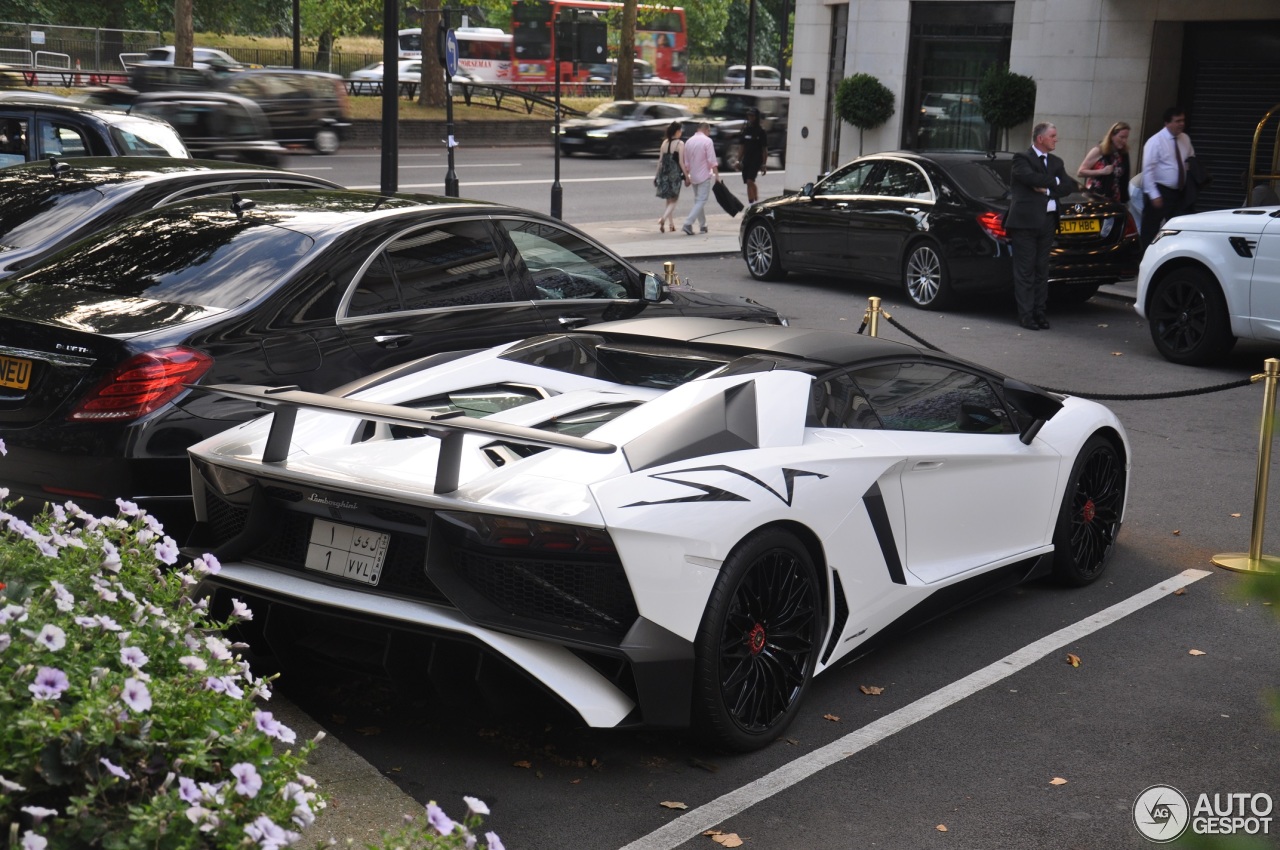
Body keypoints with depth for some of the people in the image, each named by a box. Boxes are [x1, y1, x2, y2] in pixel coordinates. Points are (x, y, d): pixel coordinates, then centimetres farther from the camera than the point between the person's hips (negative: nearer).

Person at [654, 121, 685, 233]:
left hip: (664, 174, 6)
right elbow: (681, 162, -14)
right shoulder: (680, 143, -10)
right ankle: (663, 218, -22)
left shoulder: (665, 142, 6)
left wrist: (657, 175, 14)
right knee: (673, 201, 1)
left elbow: (660, 160, 8)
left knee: (669, 201, 16)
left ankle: (671, 225, 19)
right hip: (675, 174, -5)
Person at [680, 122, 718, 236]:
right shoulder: (707, 141, -10)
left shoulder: (689, 142, 8)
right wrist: (716, 175, -13)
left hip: (693, 176, 6)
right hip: (704, 175, -6)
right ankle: (688, 224, -19)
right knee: (701, 201, -7)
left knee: (698, 201, 15)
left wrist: (687, 177, 19)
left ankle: (703, 225, 18)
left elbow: (686, 162, 13)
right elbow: (712, 160, -16)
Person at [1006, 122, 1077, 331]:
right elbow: (1030, 177, -18)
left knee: (1042, 269, 7)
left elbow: (1067, 187, 6)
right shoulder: (1022, 158, 0)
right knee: (1025, 270, -4)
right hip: (1025, 220, -6)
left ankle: (1040, 312, 10)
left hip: (1048, 221, 6)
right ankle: (1026, 314, -2)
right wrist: (1055, 182, -6)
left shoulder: (1056, 162, 18)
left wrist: (1047, 190, -9)